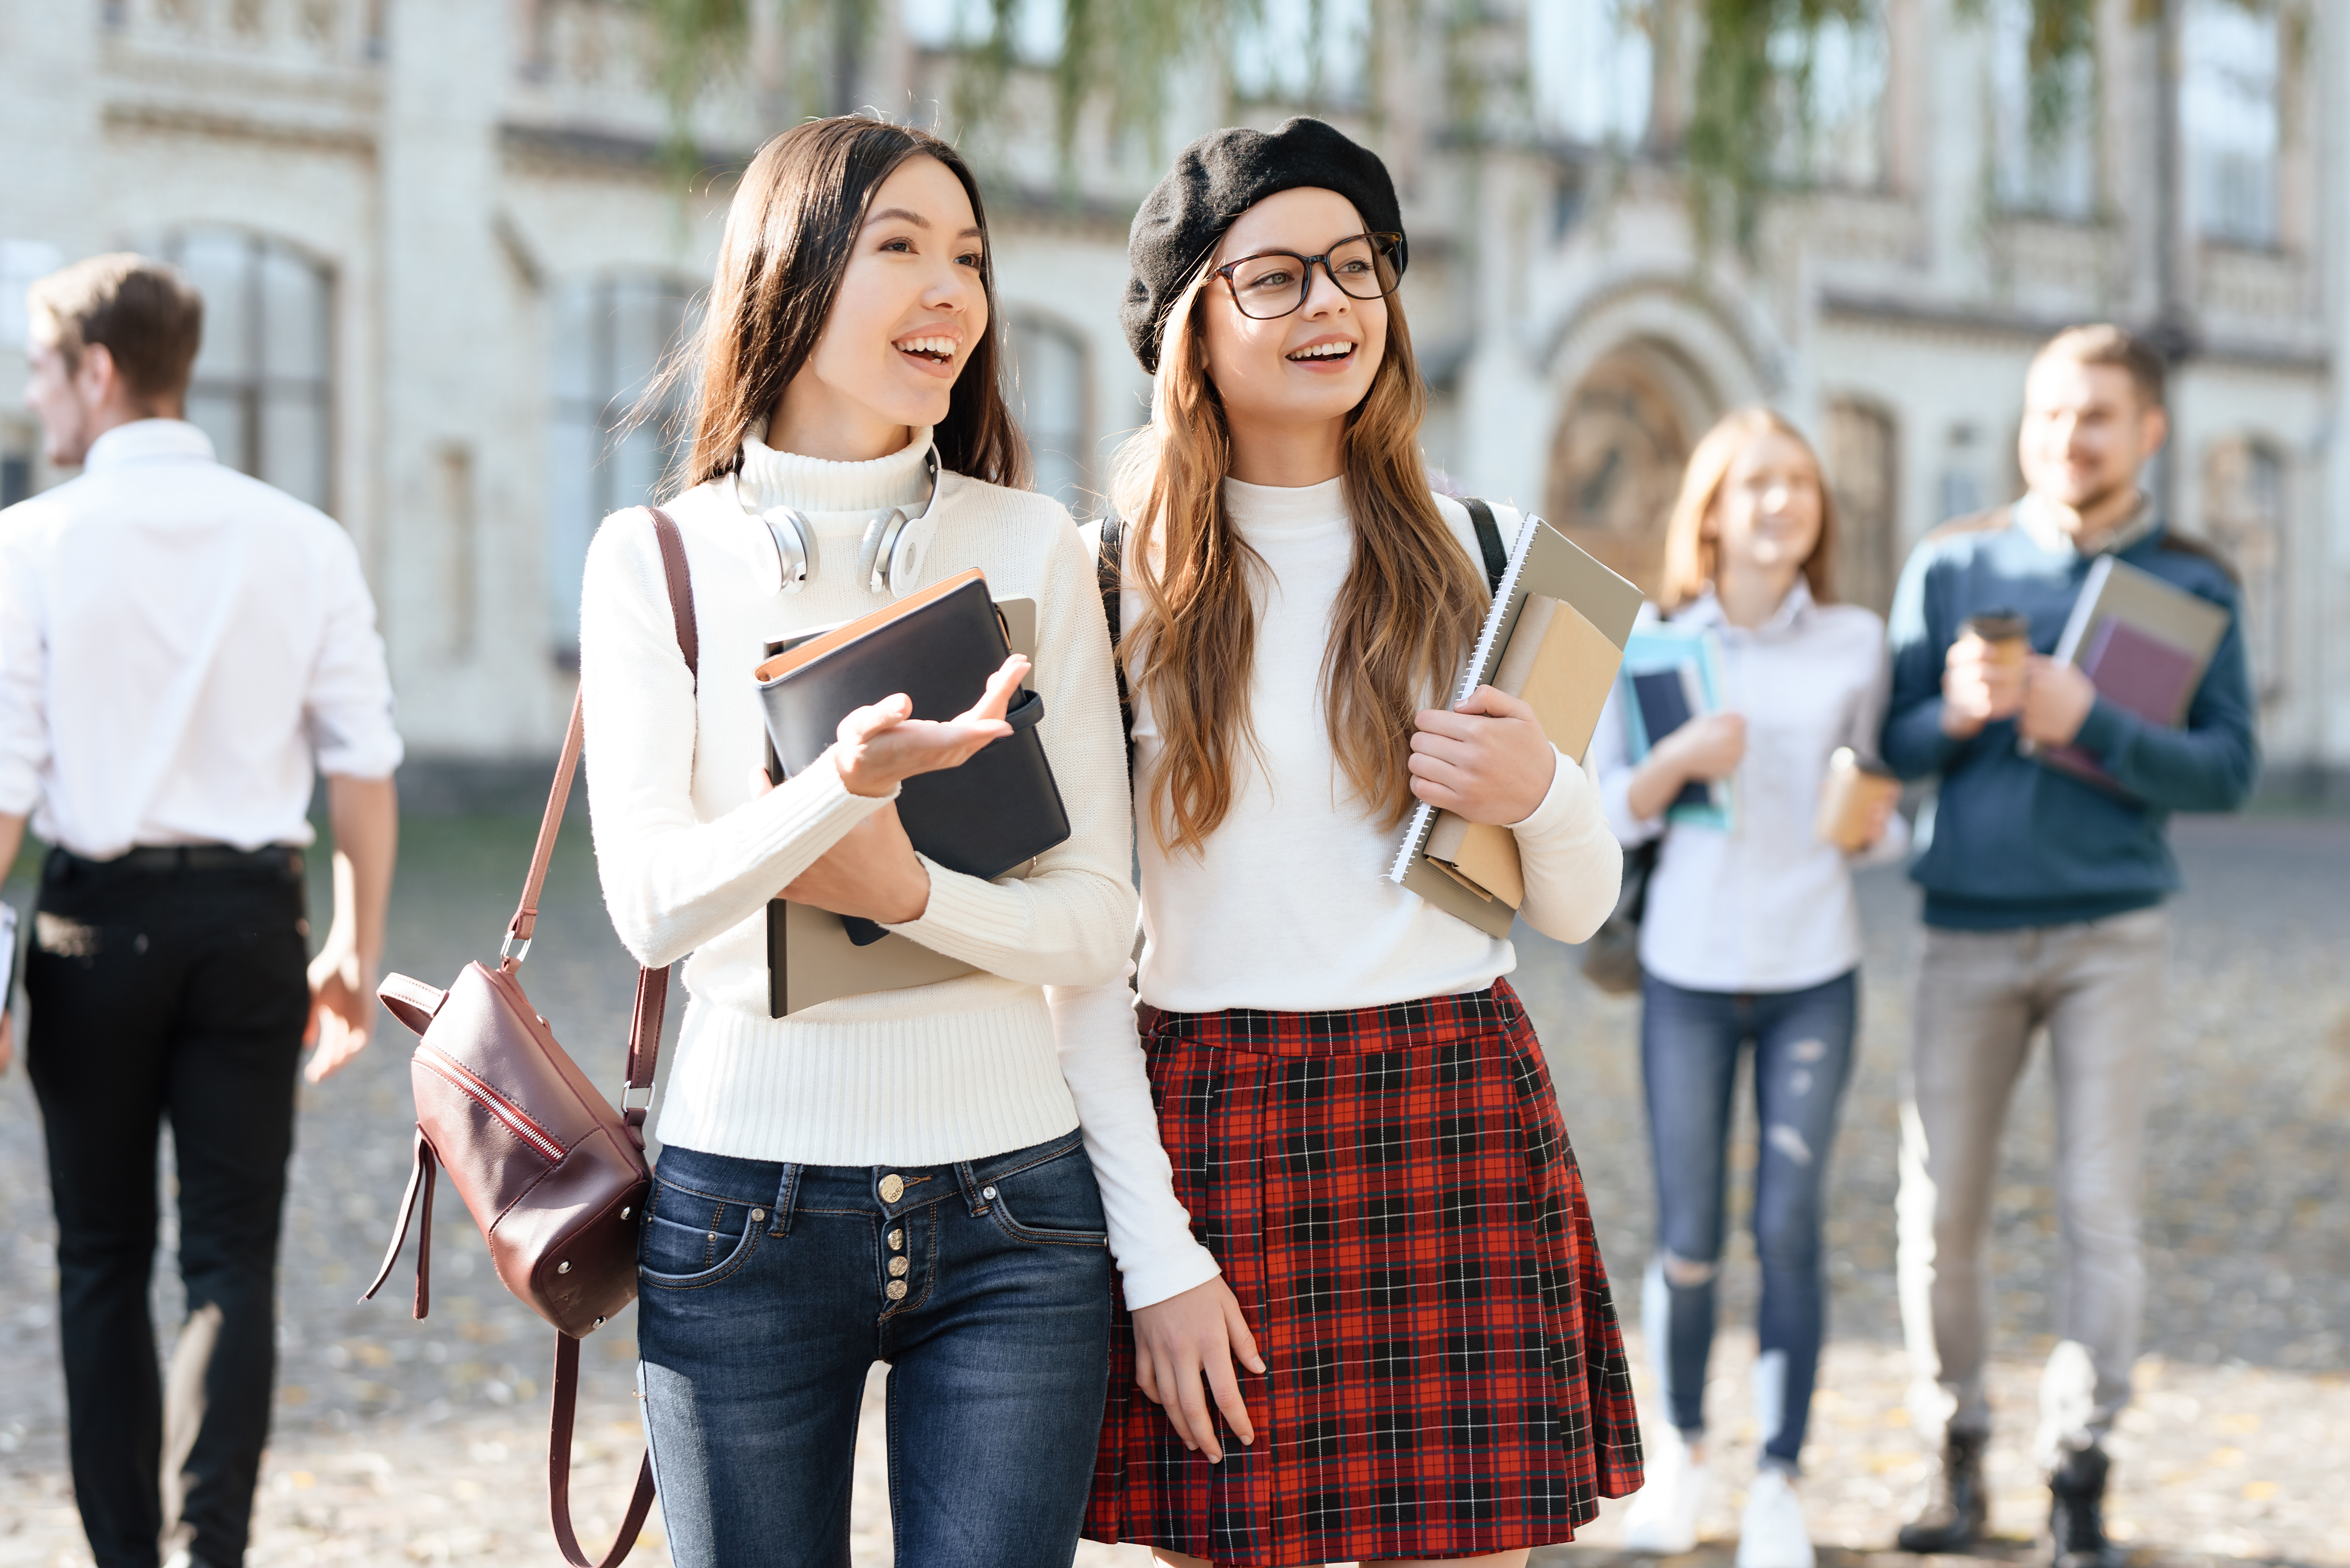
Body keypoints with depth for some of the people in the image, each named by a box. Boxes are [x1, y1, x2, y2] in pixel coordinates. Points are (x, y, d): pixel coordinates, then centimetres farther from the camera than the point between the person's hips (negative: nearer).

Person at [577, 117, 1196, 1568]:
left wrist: (909, 890, -18)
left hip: (1011, 1214, 1)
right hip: (744, 1214, 0)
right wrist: (853, 779, -29)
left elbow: (1099, 921, 1)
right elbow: (652, 903, -11)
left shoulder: (1031, 548, 4)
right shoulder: (656, 561, 1)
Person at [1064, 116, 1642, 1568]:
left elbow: (1581, 909, 13)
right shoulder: (1116, 580, 1)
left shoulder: (1477, 555, 8)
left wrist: (1541, 792, -10)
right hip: (1208, 1124, -2)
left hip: (1458, 1122, 2)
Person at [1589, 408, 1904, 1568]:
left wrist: (1877, 818, -13)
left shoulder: (1854, 645, 2)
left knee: (1789, 1229, -2)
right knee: (1688, 1242, 3)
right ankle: (1679, 1450, 26)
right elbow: (1603, 813, 1)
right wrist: (1677, 760, -18)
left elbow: (1882, 819, 10)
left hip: (1814, 977, 0)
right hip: (1687, 973, 0)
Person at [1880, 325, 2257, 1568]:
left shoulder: (2192, 585, 4)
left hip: (2110, 934, -1)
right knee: (1941, 1212, 3)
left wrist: (2089, 722, -18)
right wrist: (1957, 715, -17)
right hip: (1968, 928, 1)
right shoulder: (1952, 566, 6)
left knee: (2100, 1209, -2)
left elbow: (2228, 769, -4)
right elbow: (1890, 746, 4)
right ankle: (1956, 1455, 19)